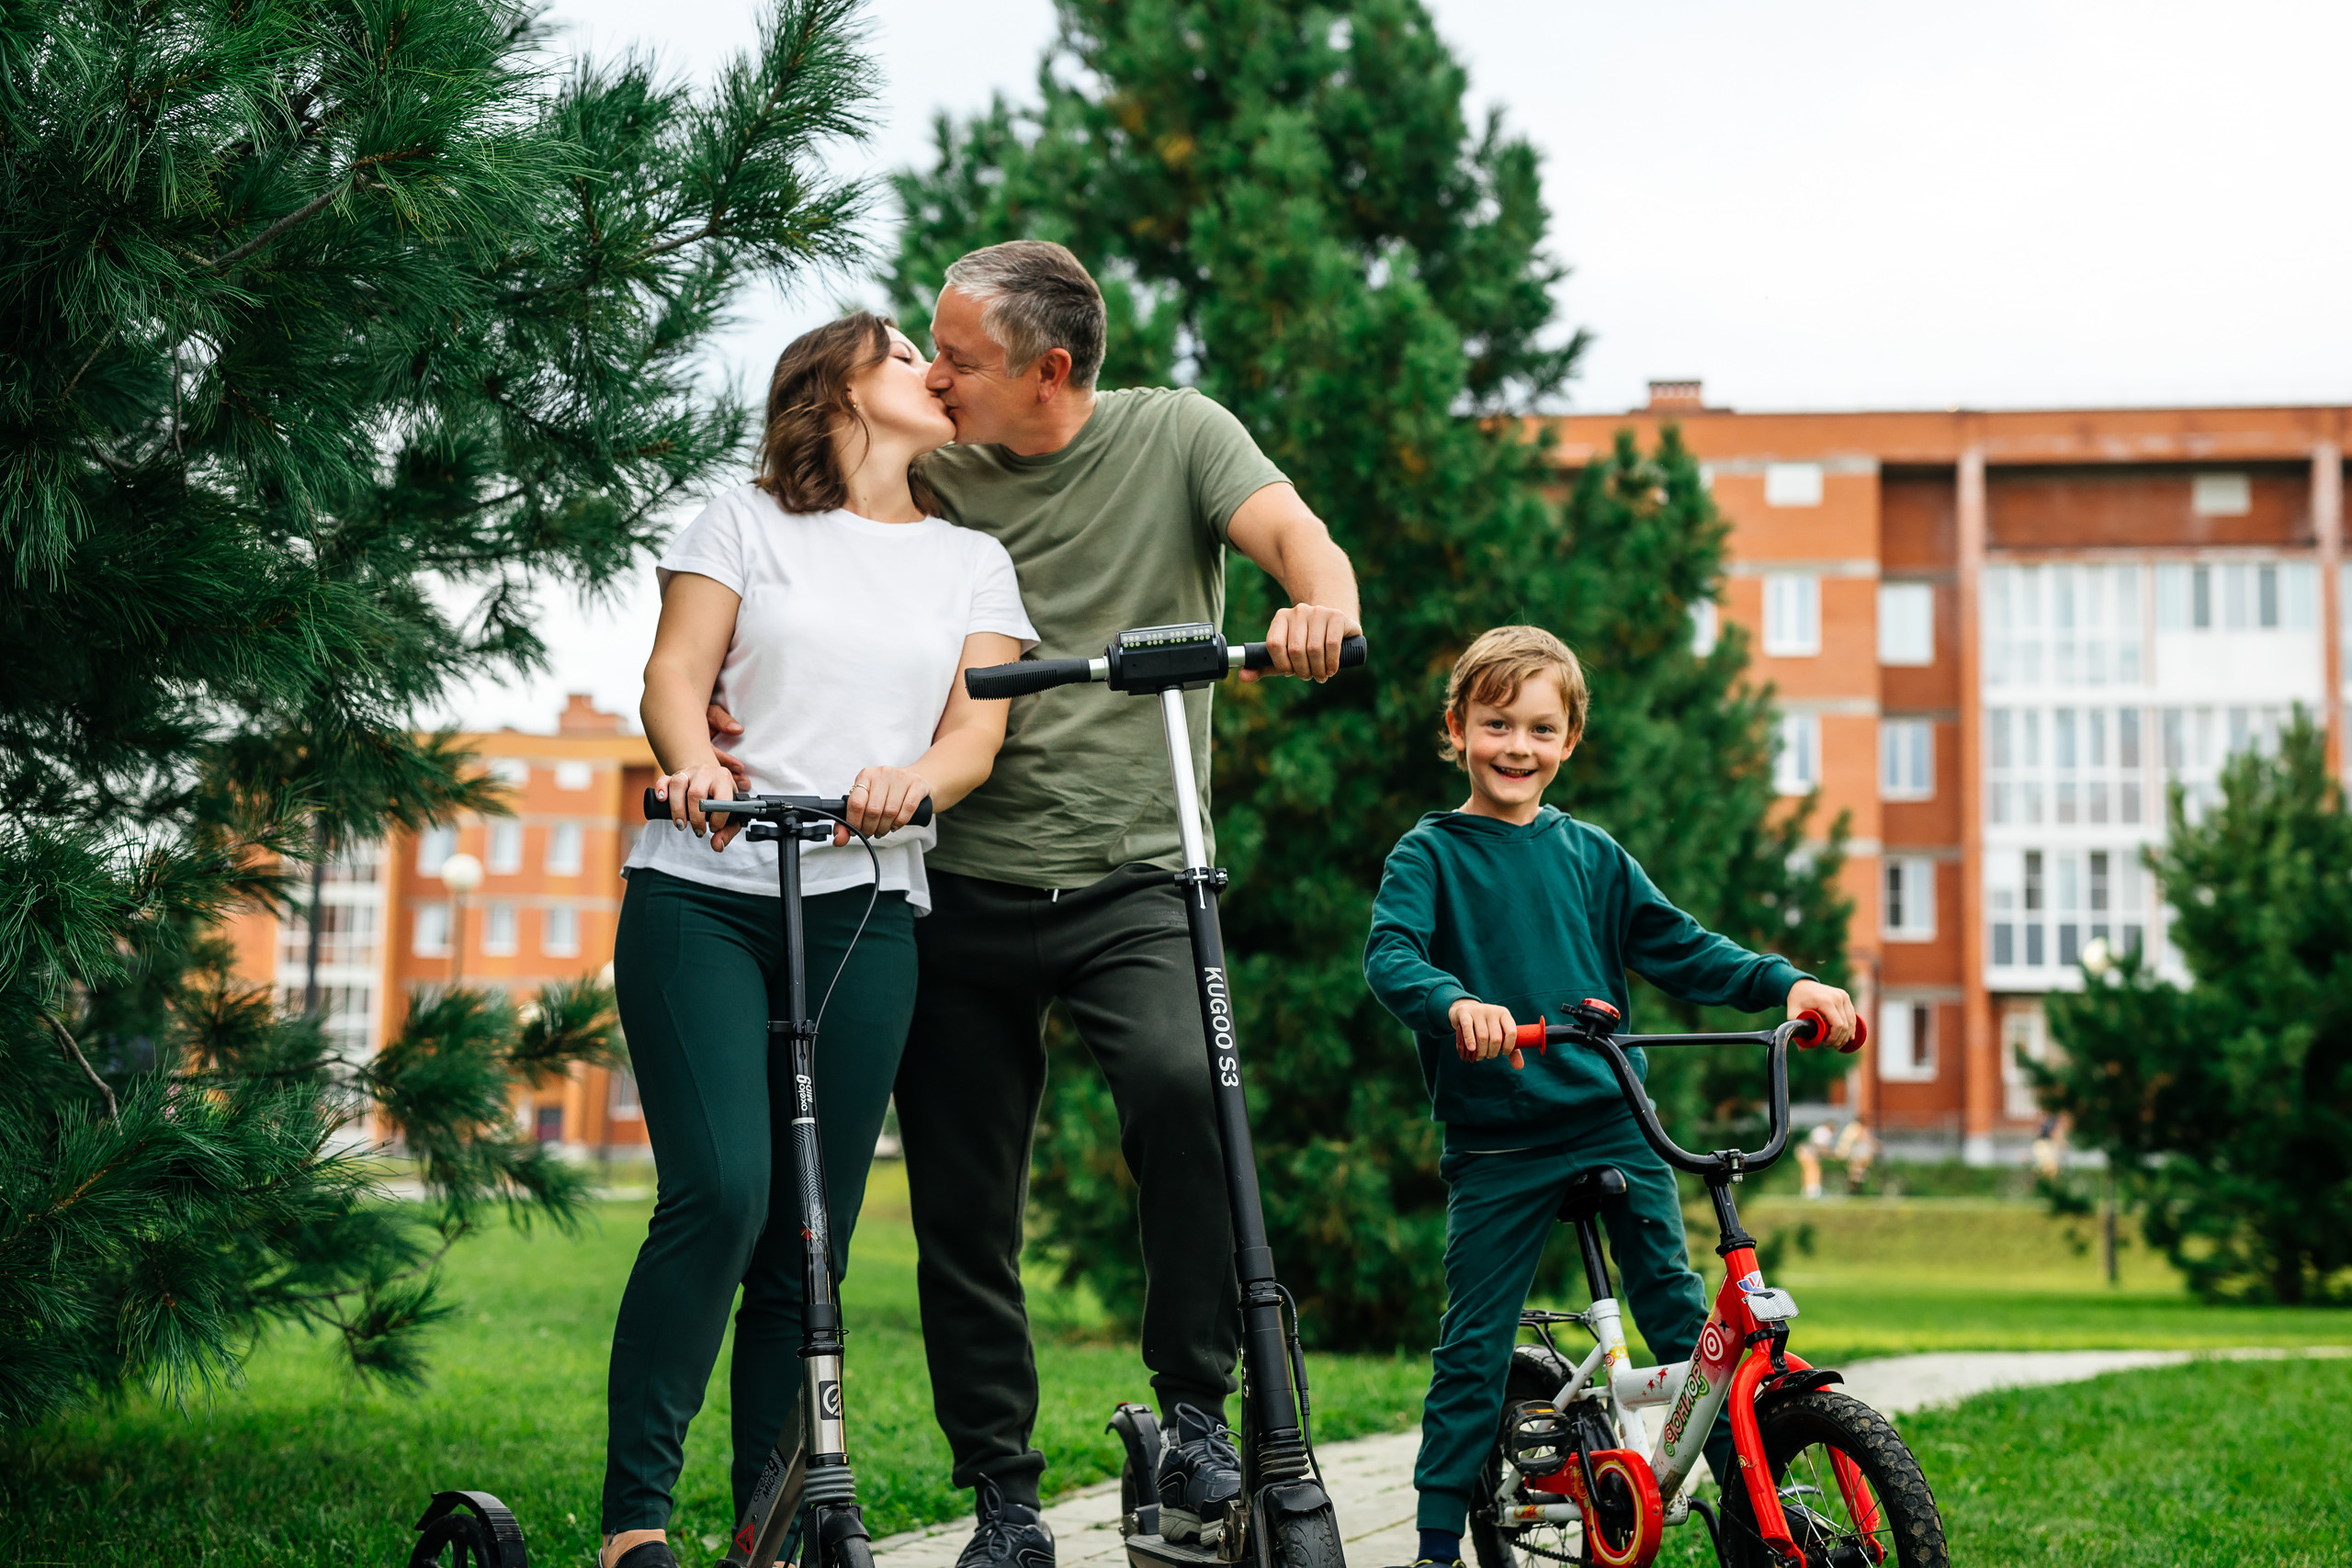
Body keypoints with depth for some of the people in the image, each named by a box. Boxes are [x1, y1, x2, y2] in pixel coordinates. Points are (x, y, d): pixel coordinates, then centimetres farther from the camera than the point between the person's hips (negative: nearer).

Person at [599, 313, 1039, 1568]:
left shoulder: (973, 562, 19)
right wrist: (691, 760, -20)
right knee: (720, 1194, -18)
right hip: (703, 892, -2)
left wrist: (911, 781, -16)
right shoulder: (746, 522, 12)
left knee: (811, 1242, 0)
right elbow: (676, 673, 2)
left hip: (864, 910, 3)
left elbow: (979, 729, 7)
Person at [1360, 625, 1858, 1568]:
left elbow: (1676, 950, 11)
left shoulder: (1589, 853, 11)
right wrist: (1455, 1003, -37)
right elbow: (1389, 954, -16)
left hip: (1613, 1125, 3)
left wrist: (1784, 983, -4)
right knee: (1474, 1347, 1)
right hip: (1496, 1143, -3)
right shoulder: (1430, 853, 0)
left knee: (1683, 1317, 1)